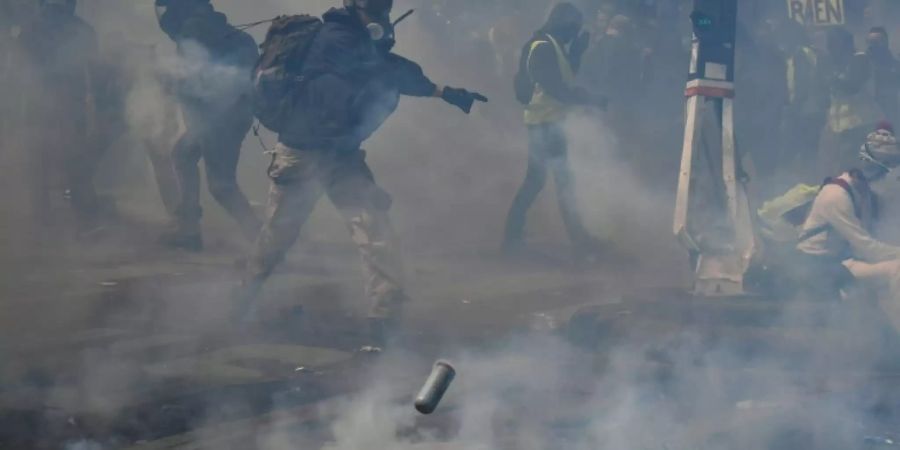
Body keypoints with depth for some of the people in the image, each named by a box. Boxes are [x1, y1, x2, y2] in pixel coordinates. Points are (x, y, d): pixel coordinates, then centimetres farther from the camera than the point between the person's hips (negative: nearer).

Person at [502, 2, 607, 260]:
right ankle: (580, 240, -2)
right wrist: (592, 99, -17)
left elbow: (565, 76, 16)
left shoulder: (549, 47, 14)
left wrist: (578, 51, 6)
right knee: (564, 179, -6)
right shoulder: (545, 47, -17)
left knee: (535, 180, 12)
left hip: (544, 120, 10)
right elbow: (557, 88, -22)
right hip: (546, 120, -10)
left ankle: (513, 236, 14)